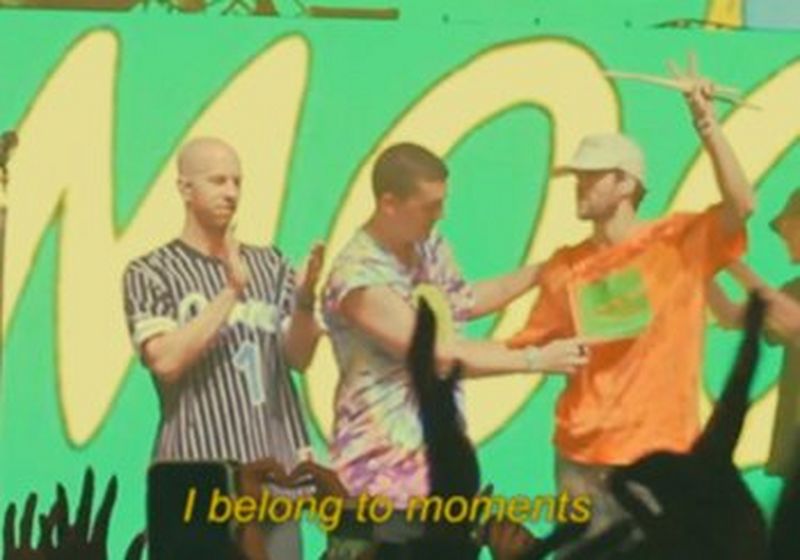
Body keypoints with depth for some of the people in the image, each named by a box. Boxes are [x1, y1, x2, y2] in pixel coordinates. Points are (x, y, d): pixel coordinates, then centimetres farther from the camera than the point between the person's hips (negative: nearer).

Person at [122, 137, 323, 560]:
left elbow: (299, 357, 5)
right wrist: (230, 292, -15)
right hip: (198, 475, -4)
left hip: (273, 466, 4)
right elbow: (166, 360, -12)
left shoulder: (269, 265, 13)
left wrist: (305, 300, -15)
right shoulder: (150, 274, 2)